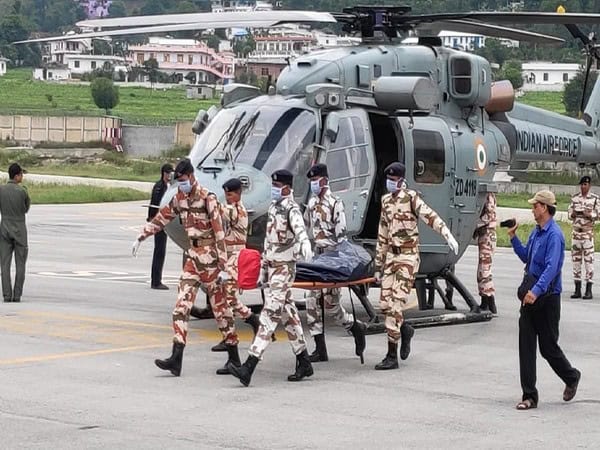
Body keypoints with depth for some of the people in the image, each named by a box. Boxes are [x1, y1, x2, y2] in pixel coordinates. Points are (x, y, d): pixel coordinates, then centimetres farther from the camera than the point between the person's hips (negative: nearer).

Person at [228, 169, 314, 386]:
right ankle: (303, 362, 22)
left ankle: (249, 366, -20)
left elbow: (299, 228, -36)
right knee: (288, 313, 14)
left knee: (270, 314, -13)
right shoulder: (273, 207, 14)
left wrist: (304, 244, -57)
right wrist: (263, 270, 22)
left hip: (285, 267, -9)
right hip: (272, 265, 9)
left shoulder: (291, 209, -13)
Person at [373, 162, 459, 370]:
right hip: (391, 256, 7)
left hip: (408, 257, -7)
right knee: (385, 304, 5)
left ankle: (392, 356, -7)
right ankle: (405, 330, 35)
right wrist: (378, 266, 19)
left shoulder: (411, 198, -8)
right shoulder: (386, 201, 14)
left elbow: (430, 217, -23)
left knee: (395, 305, -11)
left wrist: (448, 235, -39)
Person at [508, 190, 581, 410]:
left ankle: (571, 377, 31)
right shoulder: (536, 232, 11)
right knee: (526, 347, 3)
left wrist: (537, 290, -38)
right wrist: (513, 237, 15)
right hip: (530, 295, 8)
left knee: (548, 346, 4)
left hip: (547, 297, -8)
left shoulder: (554, 235, -17)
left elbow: (552, 267, -27)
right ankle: (529, 396, 5)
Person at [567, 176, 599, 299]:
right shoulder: (574, 198, 10)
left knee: (588, 259, -5)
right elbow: (570, 214, 10)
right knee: (576, 259, 4)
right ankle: (577, 289, 9)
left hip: (588, 232, -4)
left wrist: (589, 215, -20)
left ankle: (589, 290, -3)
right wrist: (574, 214, -12)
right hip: (576, 231, 4)